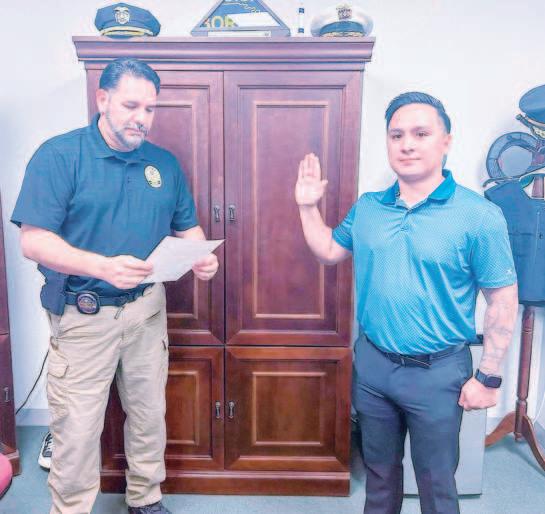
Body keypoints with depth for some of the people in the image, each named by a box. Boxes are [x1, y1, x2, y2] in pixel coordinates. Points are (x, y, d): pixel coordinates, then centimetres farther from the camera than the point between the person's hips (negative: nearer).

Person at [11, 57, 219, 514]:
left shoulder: (165, 163, 5)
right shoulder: (59, 155, -10)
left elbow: (187, 227, 10)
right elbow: (33, 241, -16)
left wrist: (201, 259, -12)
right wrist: (103, 266, -31)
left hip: (147, 309, 5)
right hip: (82, 315, -4)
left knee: (149, 415, 18)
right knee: (77, 430, 6)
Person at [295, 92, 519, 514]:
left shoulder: (479, 215, -14)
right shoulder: (367, 208, 0)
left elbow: (503, 301, -10)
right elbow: (329, 251, 14)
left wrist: (489, 376, -10)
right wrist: (309, 207, 2)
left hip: (437, 372, -4)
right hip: (372, 363, 4)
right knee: (379, 468, 23)